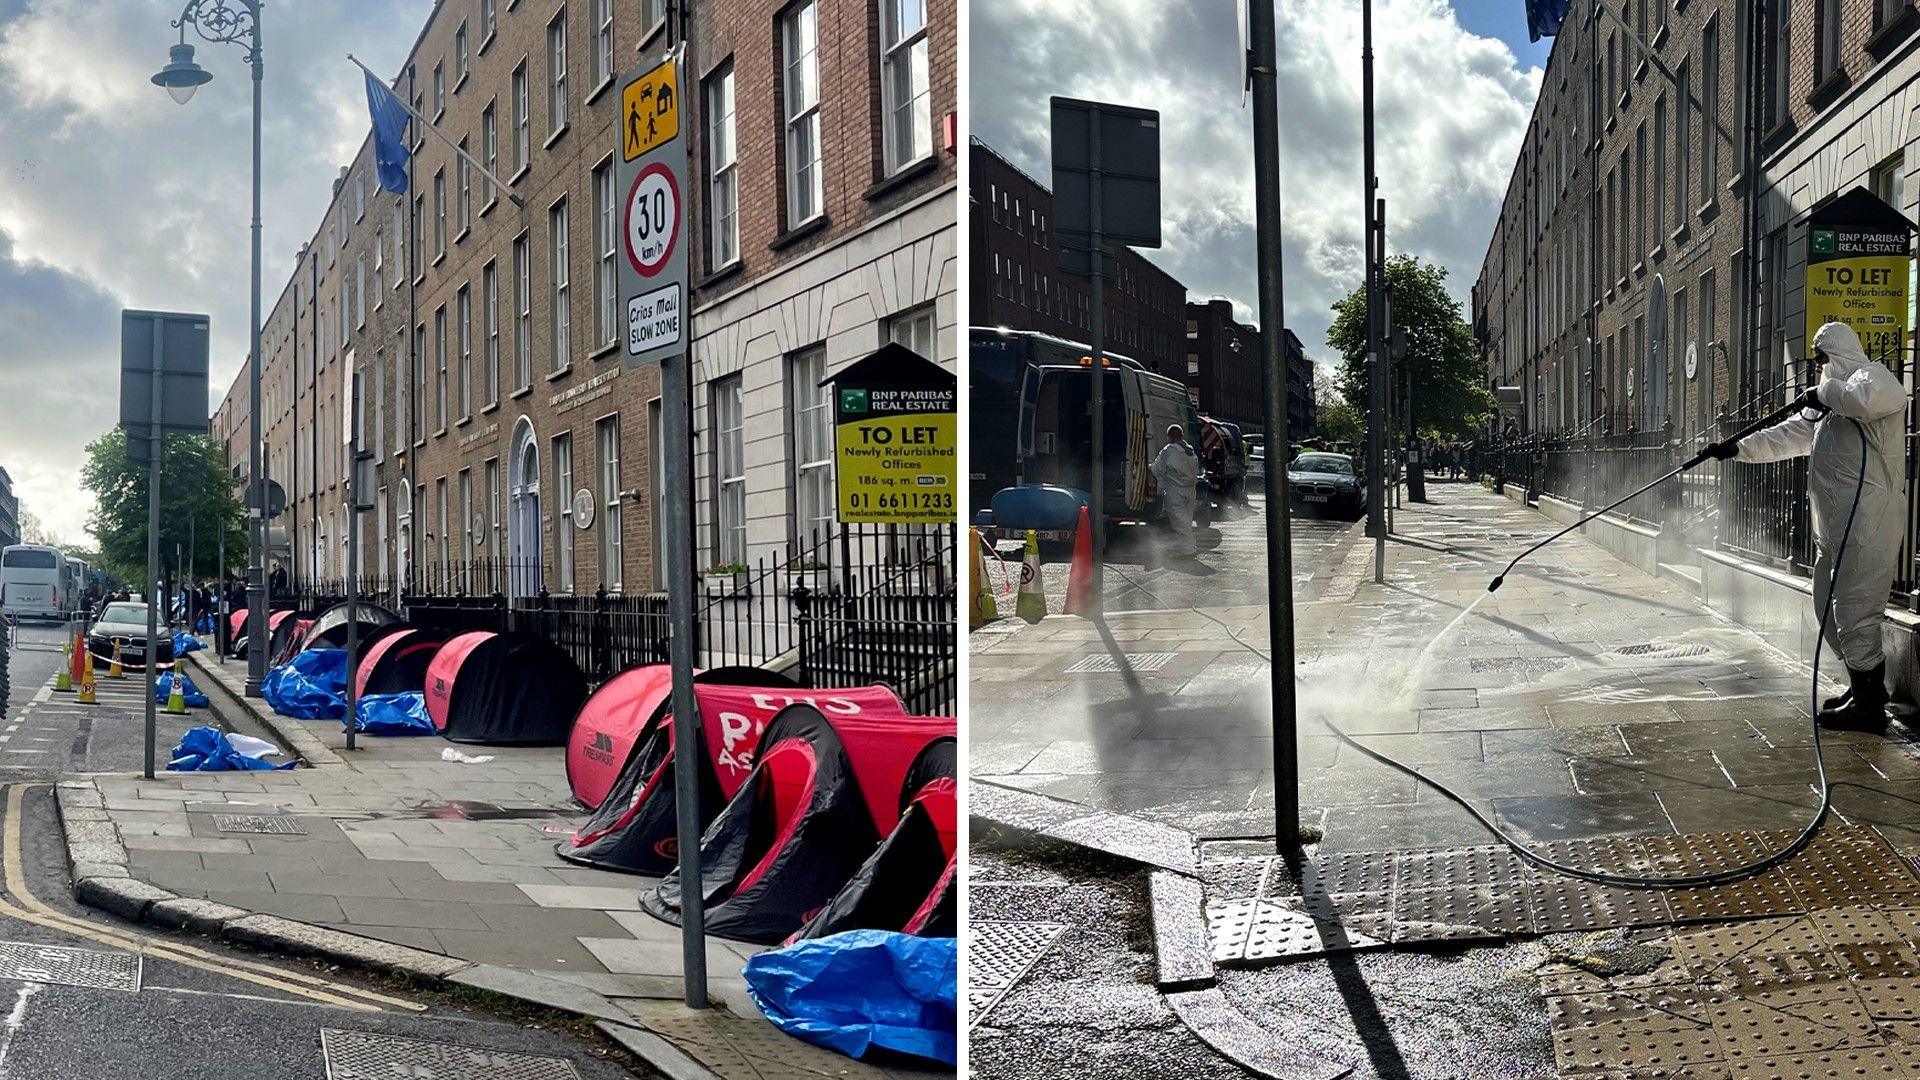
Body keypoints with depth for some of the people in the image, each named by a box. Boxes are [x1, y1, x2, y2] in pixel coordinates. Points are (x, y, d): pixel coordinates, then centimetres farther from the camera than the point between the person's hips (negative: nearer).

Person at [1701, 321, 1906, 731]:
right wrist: (1737, 448, 26)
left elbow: (1879, 398, -30)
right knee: (1829, 607, 15)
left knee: (1854, 610, -9)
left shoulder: (1870, 374, -5)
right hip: (1835, 524, 10)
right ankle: (1865, 688, 25)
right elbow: (1789, 435, 32)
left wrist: (1825, 393, -16)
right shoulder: (1828, 404, 25)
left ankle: (1869, 706, -3)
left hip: (1868, 520, -10)